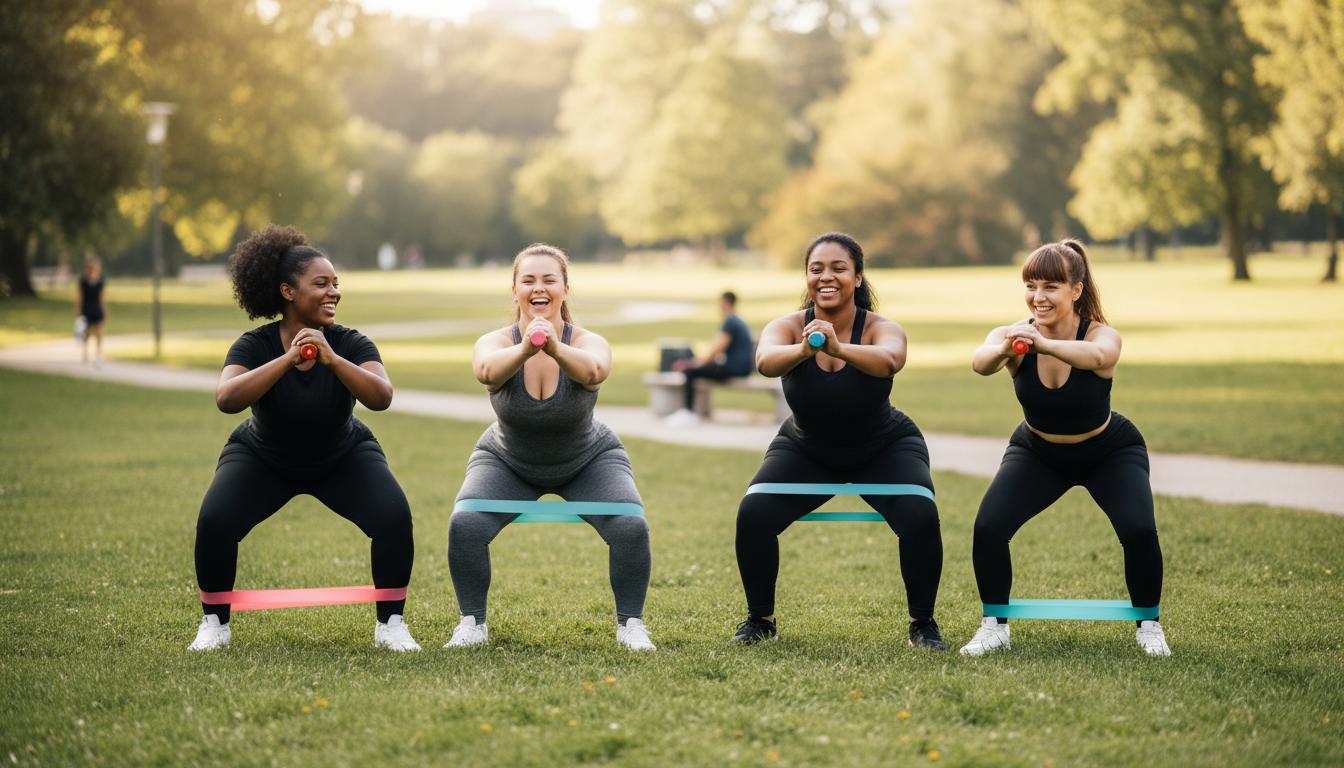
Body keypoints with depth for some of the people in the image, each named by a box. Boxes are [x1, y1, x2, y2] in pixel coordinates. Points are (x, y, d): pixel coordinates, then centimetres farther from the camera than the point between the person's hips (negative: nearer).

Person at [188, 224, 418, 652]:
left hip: (343, 459, 1)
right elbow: (226, 399, -42)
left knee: (394, 518, -25)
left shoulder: (351, 344, -23)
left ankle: (390, 624, -5)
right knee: (215, 522, -26)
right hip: (263, 460, 0)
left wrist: (333, 360, -52)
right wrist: (288, 359, -49)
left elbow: (381, 398, -39)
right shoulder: (255, 346, -25)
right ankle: (215, 624, -2)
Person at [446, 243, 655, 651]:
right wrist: (525, 349, -72)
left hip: (590, 461, 0)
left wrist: (556, 349, -73)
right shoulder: (496, 343, -25)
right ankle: (472, 623, -2)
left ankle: (630, 624, -1)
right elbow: (487, 370, -50)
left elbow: (593, 371, -52)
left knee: (630, 527, -23)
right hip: (507, 462, 1)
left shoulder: (588, 343, -27)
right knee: (465, 525, -24)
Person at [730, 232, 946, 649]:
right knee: (753, 515, -21)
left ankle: (923, 622, -3)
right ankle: (760, 619, 2)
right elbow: (766, 361, -43)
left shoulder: (881, 329, -24)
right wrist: (802, 350, -66)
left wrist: (839, 348, -69)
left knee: (920, 517, -26)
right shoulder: (789, 327, -20)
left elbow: (890, 360, -48)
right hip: (806, 451, 1)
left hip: (884, 449, -1)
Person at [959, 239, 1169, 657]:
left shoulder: (1103, 335, -29)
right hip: (1037, 453, 2)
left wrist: (1044, 345, -74)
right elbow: (980, 363, -47)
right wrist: (1003, 350, -70)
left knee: (1138, 530, -24)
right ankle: (994, 627, 3)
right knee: (988, 528, -18)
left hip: (1110, 451, -2)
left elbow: (1096, 356, -54)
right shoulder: (1014, 335, -24)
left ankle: (1148, 626, 1)